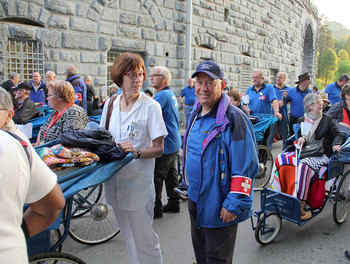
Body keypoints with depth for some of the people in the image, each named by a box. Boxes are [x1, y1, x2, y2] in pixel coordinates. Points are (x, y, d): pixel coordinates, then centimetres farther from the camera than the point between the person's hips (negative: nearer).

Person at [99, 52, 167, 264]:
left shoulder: (150, 106, -10)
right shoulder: (110, 104, 6)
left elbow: (159, 149, -11)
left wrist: (136, 152, -28)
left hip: (139, 184, -5)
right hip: (116, 181, 5)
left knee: (144, 241, 3)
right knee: (129, 237, 21)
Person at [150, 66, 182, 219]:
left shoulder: (162, 95, -19)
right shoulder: (171, 94, 14)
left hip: (165, 145, -10)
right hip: (174, 143, 10)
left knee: (156, 177, -1)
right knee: (171, 175, 18)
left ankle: (156, 209, 9)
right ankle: (174, 204, 29)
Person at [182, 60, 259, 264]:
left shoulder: (233, 118, -21)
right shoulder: (196, 114, 7)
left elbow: (245, 167, -22)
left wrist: (234, 204, -22)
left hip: (220, 207, -8)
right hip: (195, 200, 8)